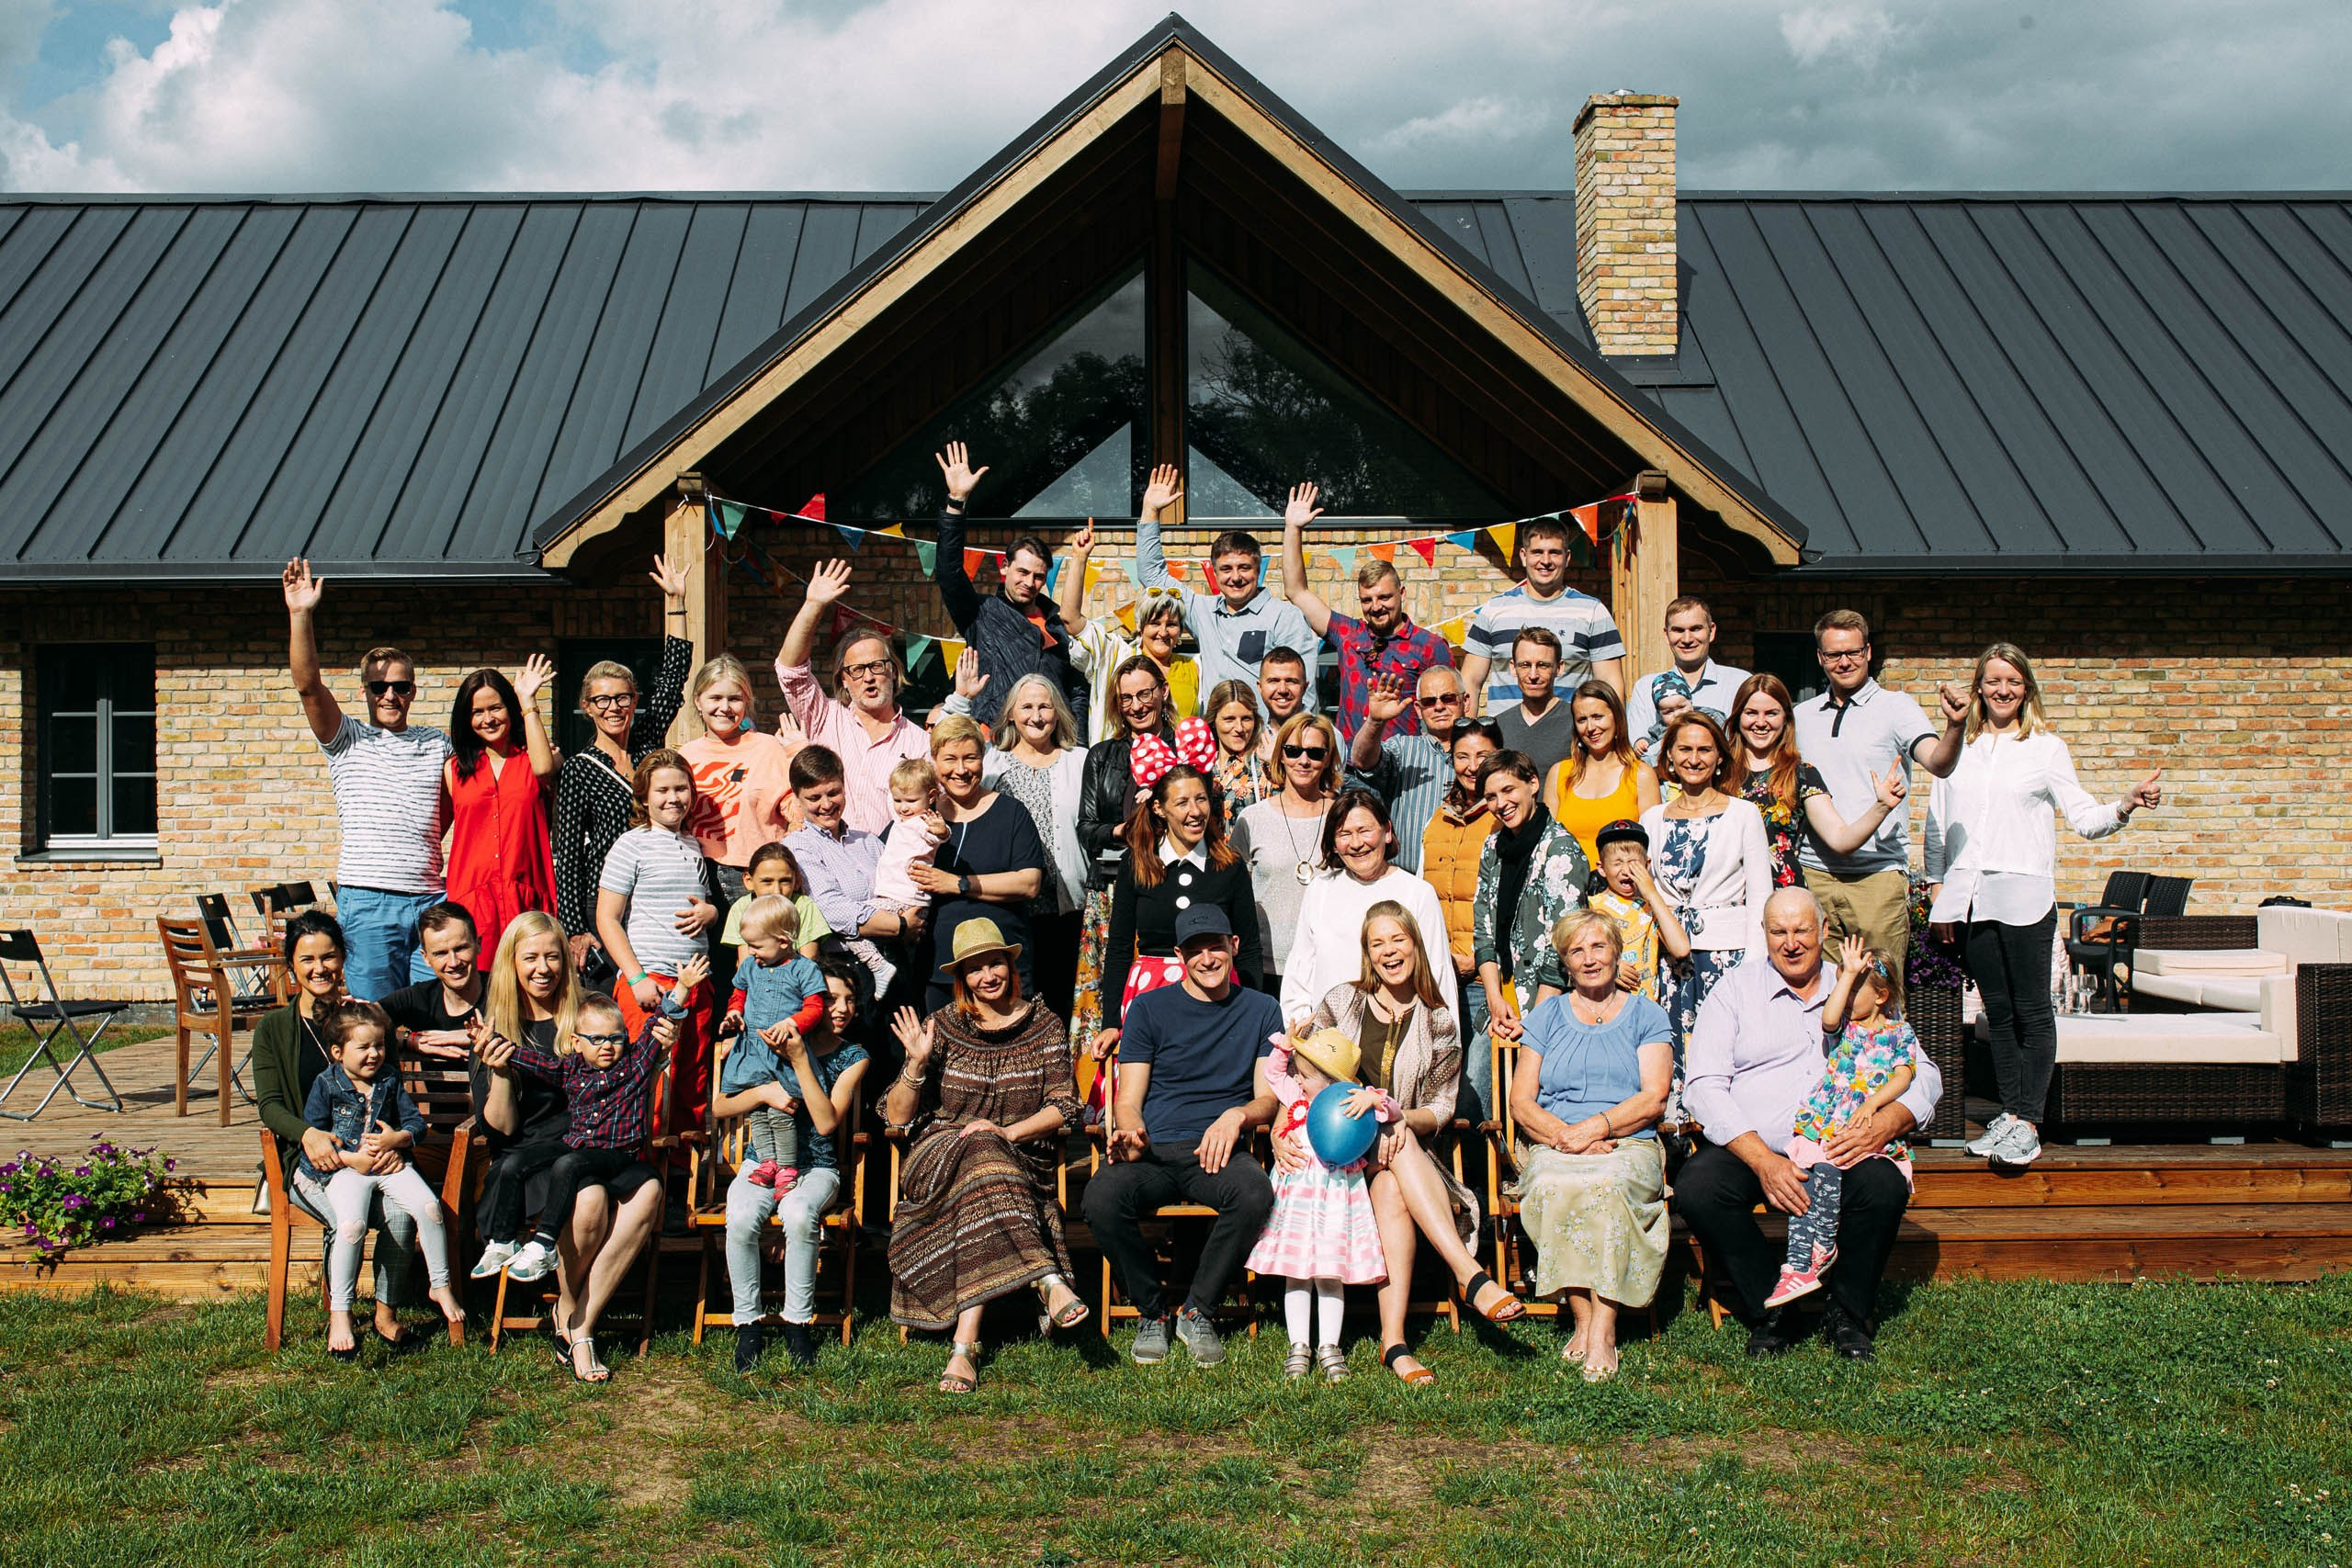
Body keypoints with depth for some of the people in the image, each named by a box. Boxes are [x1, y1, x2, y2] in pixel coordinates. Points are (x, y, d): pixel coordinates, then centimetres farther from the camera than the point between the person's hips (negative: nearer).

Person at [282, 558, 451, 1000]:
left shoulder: (438, 745, 15)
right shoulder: (347, 739, 6)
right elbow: (308, 686, -8)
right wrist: (301, 615, -18)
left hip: (429, 901, 3)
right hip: (367, 902, -2)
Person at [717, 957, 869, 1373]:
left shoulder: (853, 1057, 3)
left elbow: (827, 1122, -12)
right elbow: (720, 1106, 2)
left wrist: (800, 1060, -17)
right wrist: (763, 1092, -17)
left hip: (816, 1167, -1)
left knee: (800, 1215, -35)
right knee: (741, 1219, -32)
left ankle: (799, 1323, -17)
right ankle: (747, 1323, -14)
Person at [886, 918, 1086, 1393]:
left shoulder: (1042, 1024, 9)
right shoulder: (943, 1026, 8)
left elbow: (1064, 1107, 3)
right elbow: (897, 1116, 5)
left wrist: (1008, 1132, -13)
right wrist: (917, 1063, -11)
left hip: (1023, 1161, 0)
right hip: (939, 1156, 0)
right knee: (981, 1154, -36)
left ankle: (966, 1340, -40)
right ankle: (1049, 1282, -45)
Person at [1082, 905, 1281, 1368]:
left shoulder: (1261, 1010, 15)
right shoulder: (1149, 1008, 11)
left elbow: (1270, 1099, 11)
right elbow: (1128, 1101, 7)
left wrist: (1237, 1115, -14)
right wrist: (1130, 1135, -18)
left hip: (1217, 1153, 0)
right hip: (1153, 1152, 0)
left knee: (1255, 1192, -36)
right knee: (1102, 1197, -33)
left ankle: (1197, 1311, -11)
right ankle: (1151, 1312, -6)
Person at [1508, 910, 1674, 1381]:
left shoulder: (1645, 1016, 15)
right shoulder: (1547, 1016, 19)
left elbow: (1653, 1098, 3)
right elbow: (1521, 1102, 9)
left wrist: (1596, 1127, -14)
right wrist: (1563, 1135, -10)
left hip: (1629, 1147, -1)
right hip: (1553, 1147, 1)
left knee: (1608, 1185, -36)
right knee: (1554, 1188, -34)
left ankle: (1603, 1329, -36)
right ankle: (1583, 1319, -30)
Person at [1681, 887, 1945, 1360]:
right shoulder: (1736, 989, 10)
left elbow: (1925, 1074, 9)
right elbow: (1704, 1085, -1)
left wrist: (1881, 1126, -14)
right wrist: (1764, 1161, -15)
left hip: (1837, 1149, 1)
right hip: (1749, 1148, -1)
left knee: (1884, 1186, -30)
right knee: (1696, 1188, -30)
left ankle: (1849, 1314, -5)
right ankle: (1768, 1310, -8)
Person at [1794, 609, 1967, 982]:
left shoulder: (1896, 707, 2)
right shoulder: (1801, 716, 13)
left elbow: (1939, 764, -13)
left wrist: (1955, 726, -33)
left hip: (1879, 873, -3)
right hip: (1813, 874, 3)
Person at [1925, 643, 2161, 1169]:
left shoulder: (2046, 748, 4)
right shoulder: (1957, 749, 12)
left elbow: (2085, 818, 0)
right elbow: (1936, 823, 15)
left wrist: (2125, 805, -19)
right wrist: (1937, 887, 10)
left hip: (2024, 894, -3)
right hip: (1970, 896, 3)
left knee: (2031, 1011, -2)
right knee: (1998, 1010, 8)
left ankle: (2027, 1121, 1)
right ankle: (2009, 1112, 14)